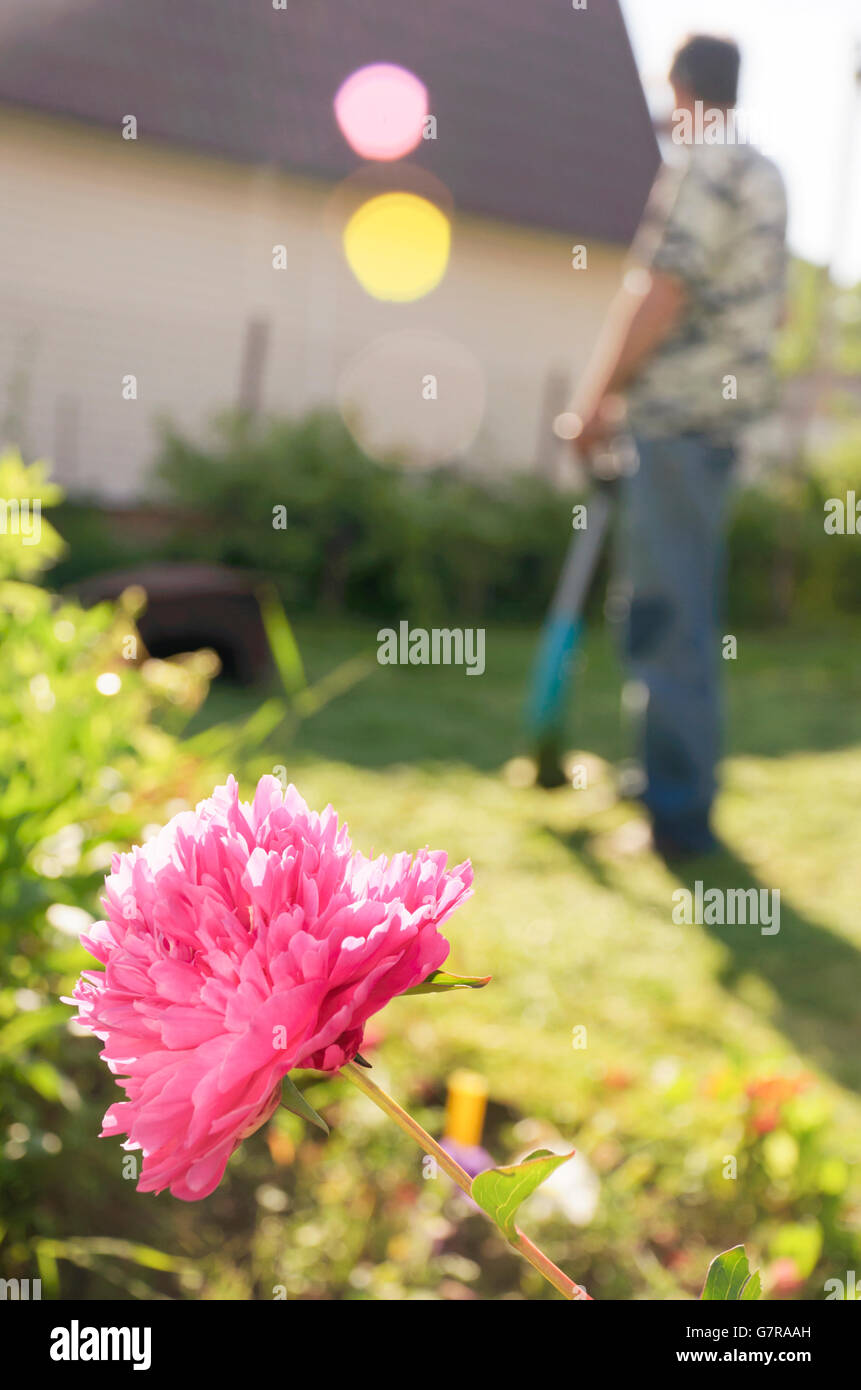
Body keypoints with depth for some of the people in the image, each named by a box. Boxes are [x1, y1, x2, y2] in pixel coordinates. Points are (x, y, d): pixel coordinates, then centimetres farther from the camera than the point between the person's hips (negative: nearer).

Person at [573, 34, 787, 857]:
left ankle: (678, 813, -3)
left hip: (677, 414, -10)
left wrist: (598, 397, -13)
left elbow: (657, 295, -18)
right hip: (725, 407, 10)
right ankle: (680, 779, 27)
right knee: (681, 604, 17)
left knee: (667, 611, -7)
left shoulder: (699, 170, -11)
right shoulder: (766, 178, 18)